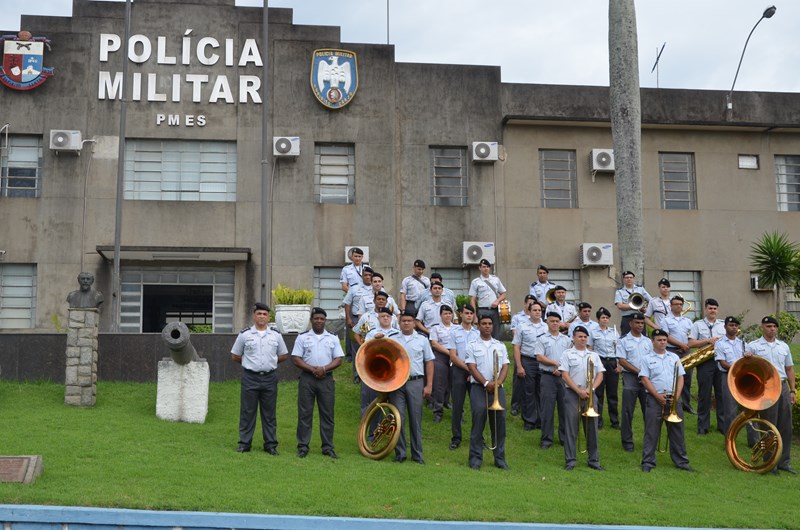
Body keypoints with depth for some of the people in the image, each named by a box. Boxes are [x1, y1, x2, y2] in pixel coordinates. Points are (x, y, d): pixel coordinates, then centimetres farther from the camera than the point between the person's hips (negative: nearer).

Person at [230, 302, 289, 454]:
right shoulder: (244, 335, 1)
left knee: (269, 413, 6)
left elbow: (284, 355, 16)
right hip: (250, 378, -1)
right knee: (247, 412, 2)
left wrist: (270, 362, 8)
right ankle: (244, 443, 10)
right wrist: (249, 363, 7)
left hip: (270, 378, 2)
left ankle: (271, 444, 12)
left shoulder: (276, 335, 7)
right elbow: (235, 356, 9)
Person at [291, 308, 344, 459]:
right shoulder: (302, 337, 6)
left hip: (326, 379, 1)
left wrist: (324, 369, -12)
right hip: (307, 378, -1)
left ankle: (327, 447, 8)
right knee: (304, 413, 0)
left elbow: (338, 360, 4)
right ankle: (303, 446, 6)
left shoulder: (333, 338, 10)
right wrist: (312, 369, -13)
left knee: (327, 414, 2)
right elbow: (296, 359, -1)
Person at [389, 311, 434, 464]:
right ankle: (400, 453, 8)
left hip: (415, 383, 0)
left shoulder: (422, 340, 9)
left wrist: (429, 385, 1)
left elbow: (429, 363, 8)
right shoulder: (392, 340, 10)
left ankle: (417, 454, 10)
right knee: (398, 418, -1)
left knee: (416, 419, 3)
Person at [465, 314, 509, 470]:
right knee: (478, 420, -9)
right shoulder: (472, 346, 6)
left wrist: (498, 382, -12)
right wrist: (486, 383, -16)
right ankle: (475, 457, -3)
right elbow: (472, 368, -3)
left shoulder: (500, 346, 15)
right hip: (478, 387, -2)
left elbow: (505, 367, 7)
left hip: (497, 388, 3)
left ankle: (500, 458, 6)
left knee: (499, 421, -2)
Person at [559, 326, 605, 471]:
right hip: (572, 394, -3)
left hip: (589, 395, 3)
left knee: (592, 428, 4)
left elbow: (600, 375, 7)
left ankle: (594, 460, 12)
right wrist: (579, 391, -12)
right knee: (571, 428, -2)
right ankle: (570, 460, 2)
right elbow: (565, 375, -5)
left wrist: (590, 389, -9)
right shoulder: (567, 354, 2)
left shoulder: (594, 355, 12)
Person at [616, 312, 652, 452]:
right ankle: (627, 441, 4)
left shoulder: (647, 341, 14)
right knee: (628, 411, -2)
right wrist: (638, 371, -13)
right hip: (630, 377, -4)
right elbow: (622, 361, -7)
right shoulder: (623, 341, 0)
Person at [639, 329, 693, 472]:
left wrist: (677, 395, -6)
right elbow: (645, 379, -5)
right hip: (655, 399, -3)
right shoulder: (647, 359, 3)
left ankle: (681, 461, 14)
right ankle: (648, 462, 3)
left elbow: (680, 377, 9)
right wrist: (658, 396, -13)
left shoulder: (674, 357, 13)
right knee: (651, 432, -1)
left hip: (673, 399, 3)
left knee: (677, 431, 7)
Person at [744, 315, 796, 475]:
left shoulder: (783, 346, 14)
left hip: (783, 387, 4)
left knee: (785, 426, 6)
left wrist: (792, 390, 10)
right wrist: (746, 358, -21)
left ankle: (784, 462, 15)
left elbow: (789, 369, 16)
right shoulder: (753, 346, 2)